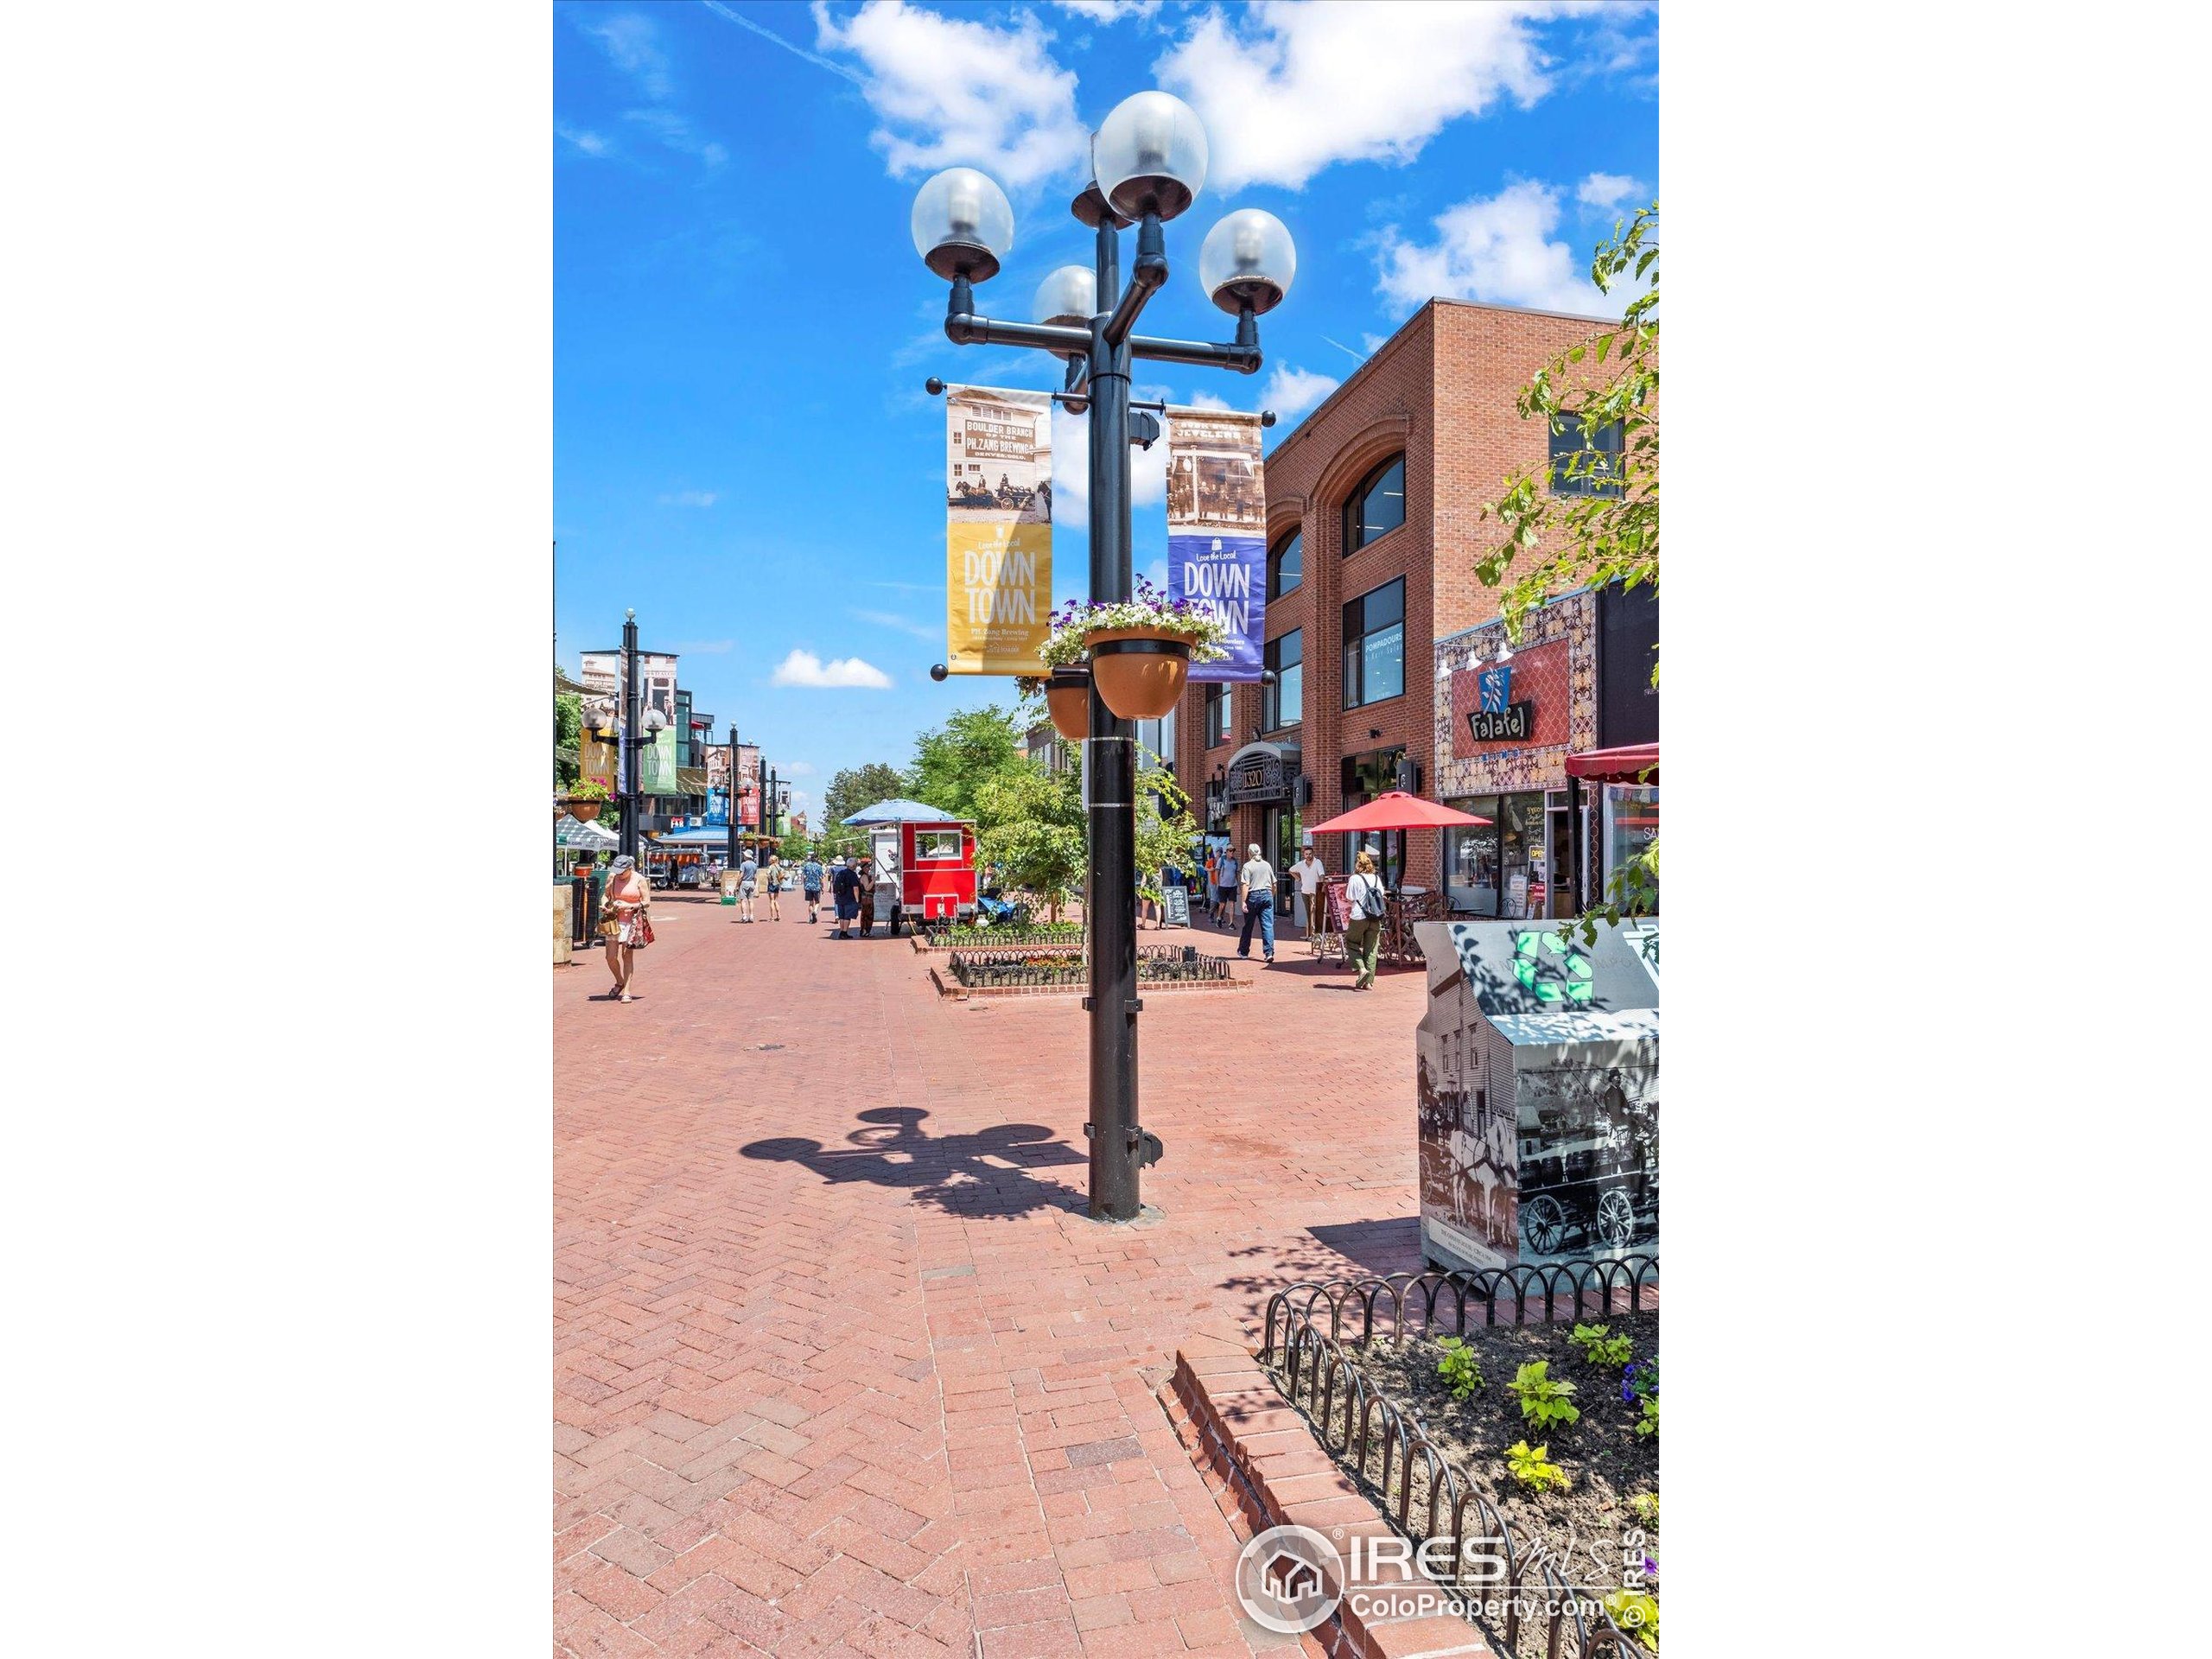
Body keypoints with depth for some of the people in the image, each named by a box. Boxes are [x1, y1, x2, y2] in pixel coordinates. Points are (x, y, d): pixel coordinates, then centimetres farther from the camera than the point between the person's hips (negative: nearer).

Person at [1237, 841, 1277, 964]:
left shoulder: (1248, 866, -5)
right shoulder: (1267, 865, 10)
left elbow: (1245, 885, -13)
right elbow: (1274, 884, 15)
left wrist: (1244, 901, -14)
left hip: (1253, 895, -3)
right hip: (1267, 895, 3)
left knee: (1248, 926, 9)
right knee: (1268, 925, -1)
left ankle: (1244, 951, 22)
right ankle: (1270, 952, -11)